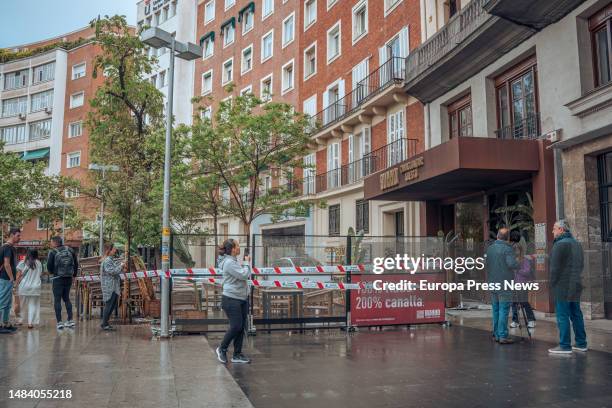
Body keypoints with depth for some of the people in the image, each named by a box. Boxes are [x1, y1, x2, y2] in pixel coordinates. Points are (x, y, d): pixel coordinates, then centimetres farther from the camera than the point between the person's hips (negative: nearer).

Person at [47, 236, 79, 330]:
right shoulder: (70, 250, 6)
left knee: (57, 299, 2)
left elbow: (49, 265, -6)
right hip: (69, 278, 5)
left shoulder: (52, 252, -7)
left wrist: (52, 272, 15)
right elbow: (76, 263, 9)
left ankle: (59, 322, -2)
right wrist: (74, 274, 19)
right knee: (66, 298, 17)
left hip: (58, 278, -5)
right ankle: (70, 320, 13)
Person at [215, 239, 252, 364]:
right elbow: (244, 275, -22)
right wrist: (246, 263, -8)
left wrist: (245, 263, 3)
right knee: (236, 326, -7)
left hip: (242, 299, 9)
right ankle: (222, 349, 14)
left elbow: (247, 276, 17)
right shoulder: (229, 263, -16)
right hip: (231, 299, -9)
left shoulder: (235, 261, 14)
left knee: (241, 327, 8)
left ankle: (237, 355, 15)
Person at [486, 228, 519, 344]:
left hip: (492, 283, 6)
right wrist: (517, 264, -2)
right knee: (504, 310, -4)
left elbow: (486, 263, 12)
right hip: (504, 283, -6)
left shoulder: (490, 248, 8)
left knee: (496, 309, 13)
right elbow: (512, 264, -22)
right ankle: (503, 336, -4)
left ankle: (496, 334, 18)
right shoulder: (507, 248, -12)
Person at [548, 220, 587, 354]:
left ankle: (565, 346, -3)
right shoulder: (577, 243, 15)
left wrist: (552, 283, -7)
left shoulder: (560, 244, -15)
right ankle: (581, 343, 20)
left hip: (562, 286, -9)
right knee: (576, 314, 14)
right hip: (575, 285, 9)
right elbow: (581, 265, 20)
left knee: (563, 316, -5)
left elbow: (555, 267, -16)